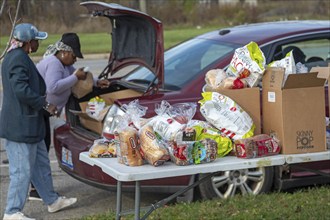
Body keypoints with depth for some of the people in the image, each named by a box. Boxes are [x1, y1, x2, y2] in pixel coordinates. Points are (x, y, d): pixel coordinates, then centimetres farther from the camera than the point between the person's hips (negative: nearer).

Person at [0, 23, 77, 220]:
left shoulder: (17, 57, 15)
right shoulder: (19, 59, -19)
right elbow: (21, 90, -26)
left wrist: (41, 98, 16)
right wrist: (45, 104, -17)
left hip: (28, 124, 11)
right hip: (21, 125, -11)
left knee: (41, 165, 20)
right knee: (22, 170, -3)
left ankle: (52, 200, 31)